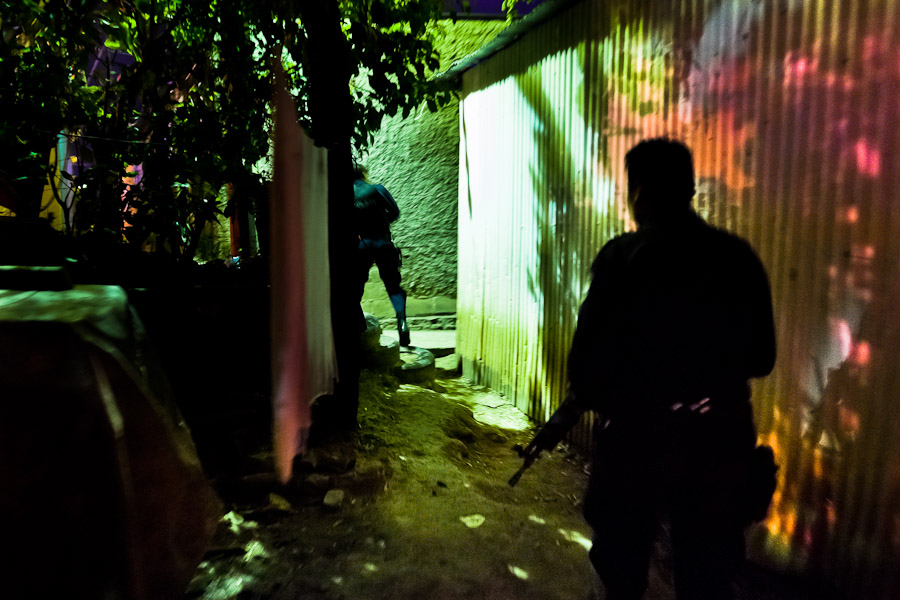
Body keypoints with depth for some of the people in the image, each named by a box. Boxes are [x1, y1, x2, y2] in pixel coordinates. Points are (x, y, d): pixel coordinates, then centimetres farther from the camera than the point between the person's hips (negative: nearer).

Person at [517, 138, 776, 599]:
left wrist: (570, 410, 6)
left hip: (639, 434, -3)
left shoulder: (623, 256, -12)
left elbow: (591, 350, -12)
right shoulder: (739, 257, -1)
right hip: (721, 436, 3)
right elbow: (760, 358, 5)